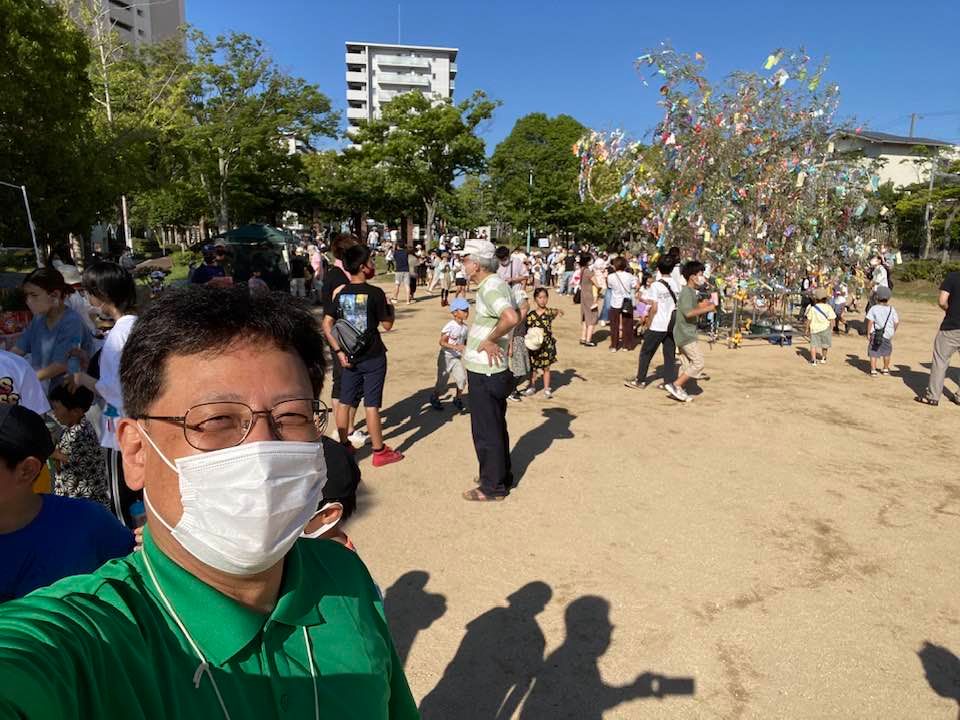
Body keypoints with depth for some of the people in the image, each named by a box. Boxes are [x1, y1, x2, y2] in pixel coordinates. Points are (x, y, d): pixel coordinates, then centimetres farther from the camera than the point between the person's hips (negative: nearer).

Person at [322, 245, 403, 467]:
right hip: (372, 356, -5)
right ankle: (379, 451, 12)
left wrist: (339, 351, 1)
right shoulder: (375, 293, -13)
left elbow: (326, 324, 0)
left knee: (345, 402, 13)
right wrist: (390, 308, 12)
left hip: (350, 355, 5)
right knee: (371, 404, 1)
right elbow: (387, 325, -7)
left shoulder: (340, 293, 2)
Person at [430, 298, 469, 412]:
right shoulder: (450, 326, -20)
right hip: (446, 356, -5)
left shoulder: (465, 327, 0)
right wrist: (455, 347, -33)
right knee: (442, 382, 4)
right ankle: (434, 398, 32)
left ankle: (458, 399, 13)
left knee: (462, 378, -11)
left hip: (457, 358, 5)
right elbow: (442, 342, -22)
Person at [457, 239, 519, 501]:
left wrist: (490, 340, -23)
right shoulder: (496, 283, 11)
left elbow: (511, 318, -38)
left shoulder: (490, 287, -20)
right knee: (496, 427, 21)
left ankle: (492, 487, 16)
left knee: (486, 431, 3)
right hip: (491, 370, 10)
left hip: (483, 372, -10)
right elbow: (512, 314, 22)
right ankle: (502, 477, 35)